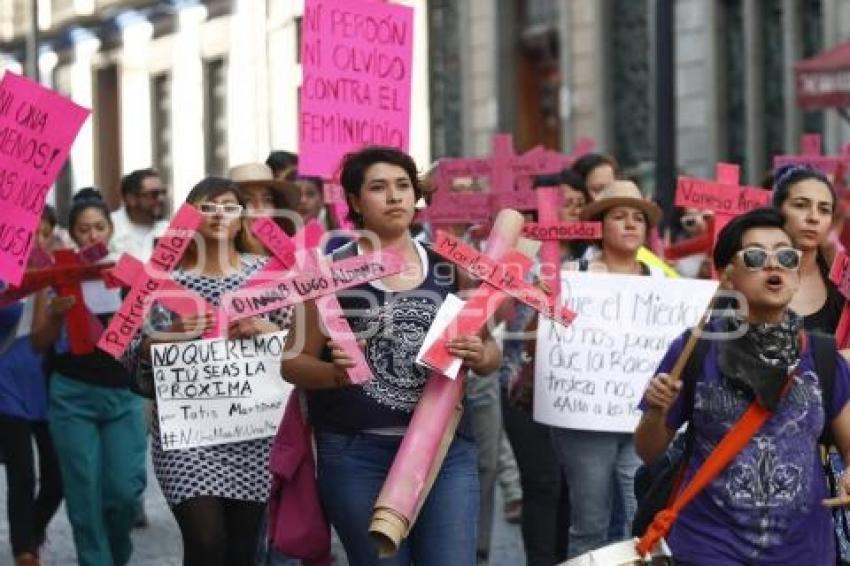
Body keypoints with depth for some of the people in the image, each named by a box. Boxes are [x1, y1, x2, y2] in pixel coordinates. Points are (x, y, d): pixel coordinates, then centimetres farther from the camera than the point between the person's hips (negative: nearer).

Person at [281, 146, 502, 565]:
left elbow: (491, 352, 15)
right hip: (356, 454, -2)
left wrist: (480, 357, -8)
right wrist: (335, 372, -18)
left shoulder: (448, 268, 8)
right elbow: (294, 362, 3)